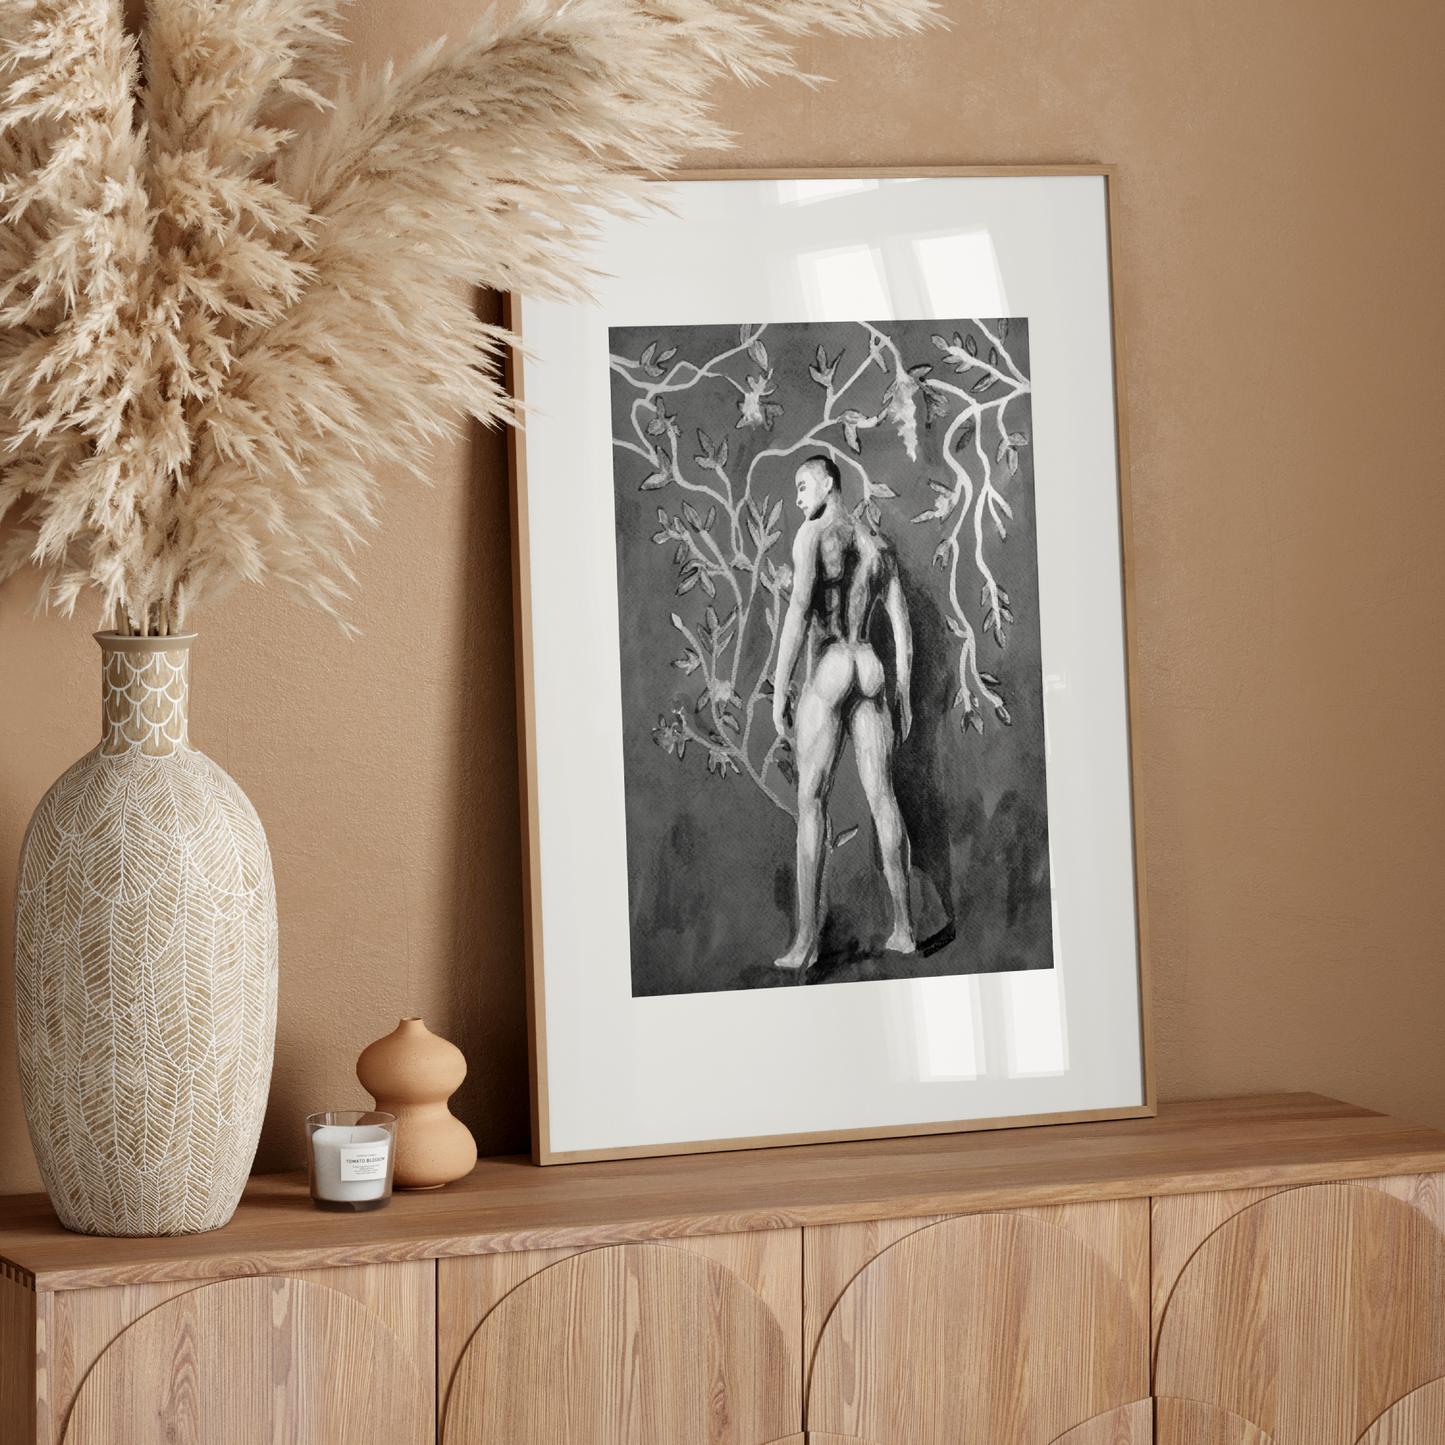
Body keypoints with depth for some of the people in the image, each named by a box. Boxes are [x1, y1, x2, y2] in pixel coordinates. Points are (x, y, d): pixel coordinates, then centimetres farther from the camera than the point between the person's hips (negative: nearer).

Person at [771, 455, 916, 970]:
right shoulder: (880, 545, 15)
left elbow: (799, 609, -16)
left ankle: (806, 941, -13)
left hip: (827, 672, -6)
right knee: (882, 797, 7)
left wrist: (779, 689, -16)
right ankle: (904, 928, 7)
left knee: (811, 801, -7)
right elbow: (901, 622, 14)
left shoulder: (813, 534, -6)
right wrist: (904, 694, 18)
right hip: (870, 671, 6)